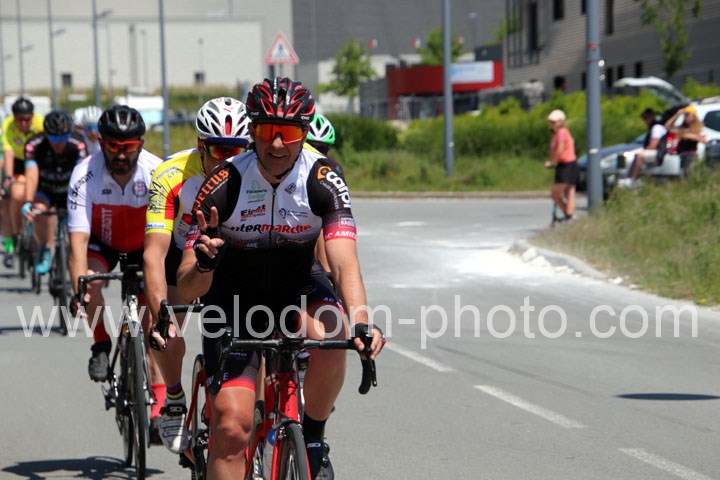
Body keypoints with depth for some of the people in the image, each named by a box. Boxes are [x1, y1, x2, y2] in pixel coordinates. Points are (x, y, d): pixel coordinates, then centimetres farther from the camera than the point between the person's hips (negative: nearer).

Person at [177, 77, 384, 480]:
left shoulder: (322, 181, -21)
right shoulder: (225, 186, -23)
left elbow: (345, 264, -32)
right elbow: (187, 291, -23)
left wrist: (361, 325, -50)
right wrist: (204, 263, -47)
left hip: (297, 288, 1)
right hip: (234, 296, -1)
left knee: (330, 333, -33)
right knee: (232, 424, -15)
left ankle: (313, 438, -8)